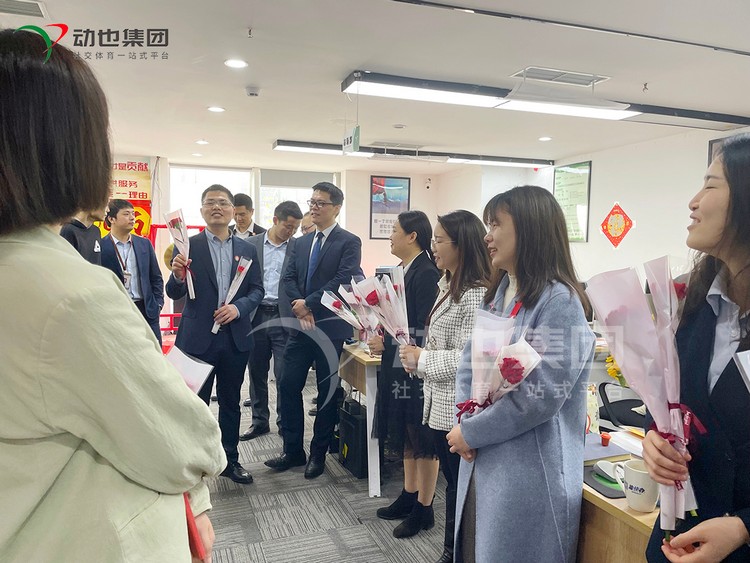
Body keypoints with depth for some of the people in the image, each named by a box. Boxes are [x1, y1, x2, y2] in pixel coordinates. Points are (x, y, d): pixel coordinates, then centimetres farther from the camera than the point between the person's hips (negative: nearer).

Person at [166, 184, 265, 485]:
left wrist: (239, 307, -13)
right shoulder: (188, 246, -3)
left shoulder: (247, 249, 7)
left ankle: (229, 459, 30)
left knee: (231, 401, 15)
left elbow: (257, 289, 6)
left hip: (236, 337, 3)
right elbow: (174, 293, -4)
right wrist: (177, 276, -26)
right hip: (198, 337, -3)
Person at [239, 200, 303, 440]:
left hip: (285, 318, -2)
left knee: (284, 373, 1)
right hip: (255, 316, 2)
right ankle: (260, 421, 26)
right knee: (256, 372, 11)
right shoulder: (251, 245, 5)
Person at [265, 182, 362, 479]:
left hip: (330, 328, -5)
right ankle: (293, 450, 22)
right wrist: (300, 308, -11)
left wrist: (309, 303, -15)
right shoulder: (301, 243, 13)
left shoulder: (349, 242, -6)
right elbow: (289, 279, 7)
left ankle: (318, 454, 22)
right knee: (288, 386, 6)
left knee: (328, 392, 7)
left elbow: (343, 280, -17)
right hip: (302, 326, 6)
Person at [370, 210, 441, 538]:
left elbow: (424, 330, -23)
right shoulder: (406, 270, 9)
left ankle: (424, 509, 23)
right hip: (400, 366, 9)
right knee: (405, 435, 20)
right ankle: (409, 496, 36)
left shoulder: (426, 274, -19)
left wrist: (386, 343, -19)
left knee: (422, 440, 6)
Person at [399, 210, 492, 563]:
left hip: (458, 408, -10)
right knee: (452, 481, 20)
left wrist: (422, 359, -17)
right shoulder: (448, 287, 11)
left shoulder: (474, 294, -20)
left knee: (459, 484, 7)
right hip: (440, 403, 10)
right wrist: (417, 358, 6)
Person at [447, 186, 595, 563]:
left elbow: (539, 397, -22)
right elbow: (469, 364, 8)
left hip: (530, 476, -8)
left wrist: (470, 433, -14)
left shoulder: (559, 302, -17)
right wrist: (466, 417, -9)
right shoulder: (498, 294, 9)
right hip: (482, 467, 8)